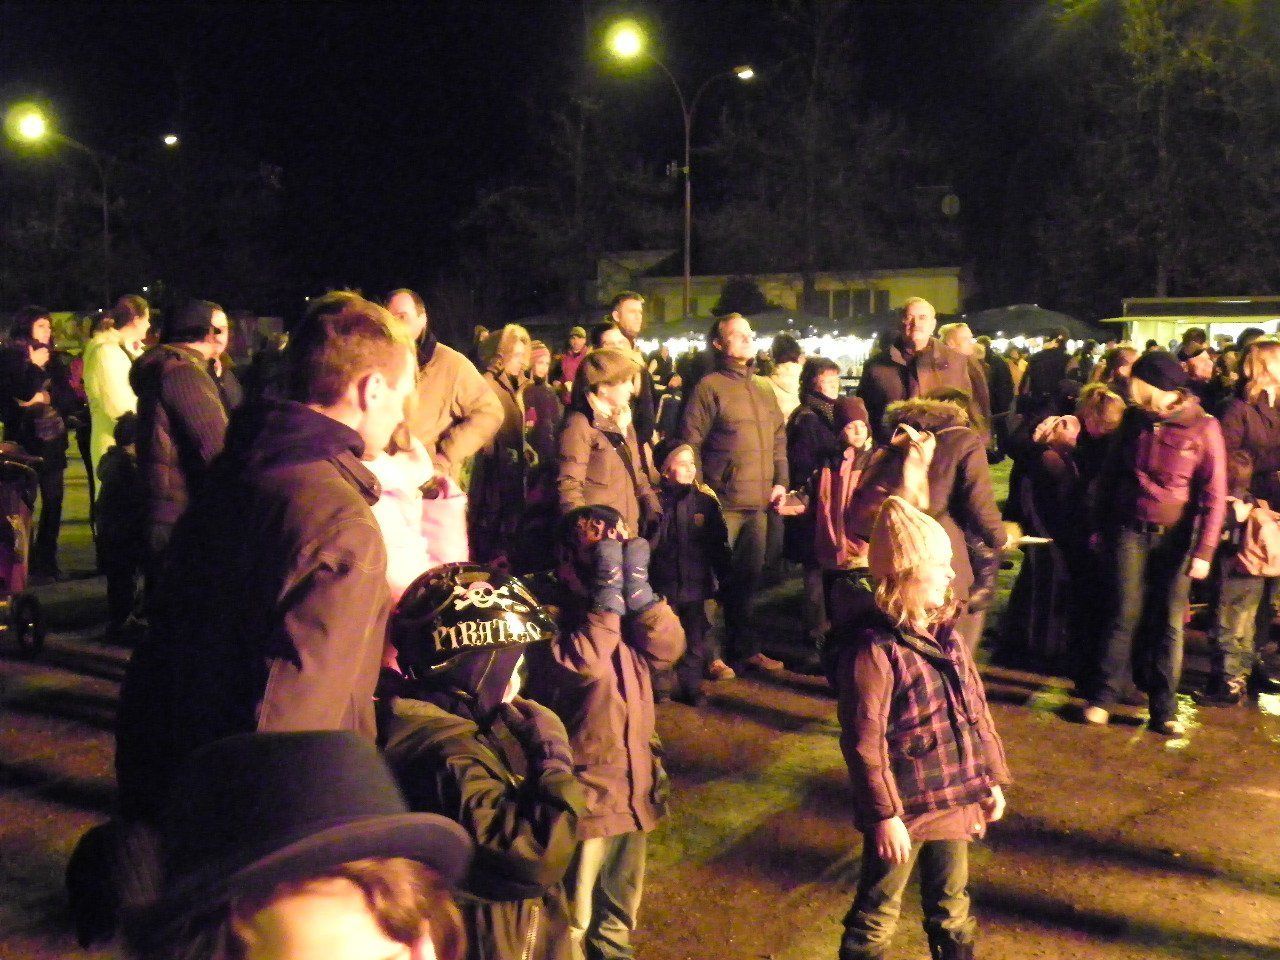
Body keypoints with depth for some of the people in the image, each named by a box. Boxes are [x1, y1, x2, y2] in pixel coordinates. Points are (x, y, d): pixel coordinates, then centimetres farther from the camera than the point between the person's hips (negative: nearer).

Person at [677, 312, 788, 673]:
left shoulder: (763, 388, 16)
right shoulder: (710, 386, -5)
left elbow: (779, 437, 21)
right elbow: (690, 441, -8)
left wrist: (780, 481, 10)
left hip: (759, 501, 6)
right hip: (724, 502, -6)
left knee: (749, 576, 14)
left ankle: (747, 647, 25)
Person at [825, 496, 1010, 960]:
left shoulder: (944, 632, 3)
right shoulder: (874, 648, -23)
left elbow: (976, 709, 11)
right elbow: (864, 743, -21)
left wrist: (992, 779, 13)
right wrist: (884, 816, -19)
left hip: (954, 800, 8)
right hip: (904, 809, -8)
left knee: (951, 908, 25)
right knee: (877, 915, 10)